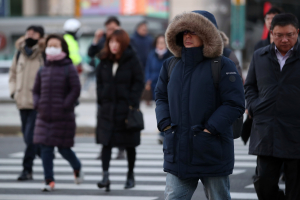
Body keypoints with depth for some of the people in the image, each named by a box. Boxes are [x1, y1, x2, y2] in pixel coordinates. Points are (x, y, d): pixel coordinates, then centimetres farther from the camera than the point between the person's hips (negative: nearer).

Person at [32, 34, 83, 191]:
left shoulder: (69, 69, -5)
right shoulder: (43, 70, 9)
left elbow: (76, 90, -10)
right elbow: (36, 90, 17)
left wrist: (65, 106, -15)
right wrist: (38, 105, 1)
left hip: (63, 117, -4)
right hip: (44, 116, 4)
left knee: (64, 149, 2)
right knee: (45, 148, -1)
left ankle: (77, 168, 32)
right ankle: (49, 181, 4)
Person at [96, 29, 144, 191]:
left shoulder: (132, 61, -5)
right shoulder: (104, 61, 6)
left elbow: (139, 82, -6)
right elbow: (99, 81, 13)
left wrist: (132, 103, -13)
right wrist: (101, 100, 3)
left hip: (126, 107, -3)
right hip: (107, 108, 3)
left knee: (129, 144, 8)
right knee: (106, 142, -8)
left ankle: (130, 176, 21)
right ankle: (105, 176, -13)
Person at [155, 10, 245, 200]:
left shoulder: (223, 66, -7)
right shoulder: (171, 66, 9)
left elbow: (235, 104, -11)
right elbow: (161, 96, 18)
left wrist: (210, 129, -16)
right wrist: (165, 123, 1)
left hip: (213, 153, -4)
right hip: (178, 152, 4)